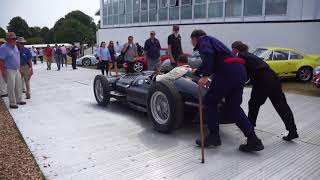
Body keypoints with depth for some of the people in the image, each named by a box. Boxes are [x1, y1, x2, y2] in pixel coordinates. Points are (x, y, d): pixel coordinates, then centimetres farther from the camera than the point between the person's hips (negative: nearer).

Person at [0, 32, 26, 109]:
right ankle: (12, 103, 7)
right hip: (9, 70, -8)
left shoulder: (15, 47, 10)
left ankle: (19, 100, 27)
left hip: (17, 70, 8)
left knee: (18, 86, 14)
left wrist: (19, 68, 18)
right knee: (11, 87, -2)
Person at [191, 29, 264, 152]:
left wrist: (205, 75, -20)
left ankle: (213, 136, 10)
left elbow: (208, 54, -15)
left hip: (227, 71, -9)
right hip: (240, 70, 9)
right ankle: (253, 140, 6)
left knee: (209, 102, 6)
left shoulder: (203, 40, 9)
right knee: (234, 106, 12)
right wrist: (197, 72, 65)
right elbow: (210, 61, 50)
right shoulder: (211, 40, 35)